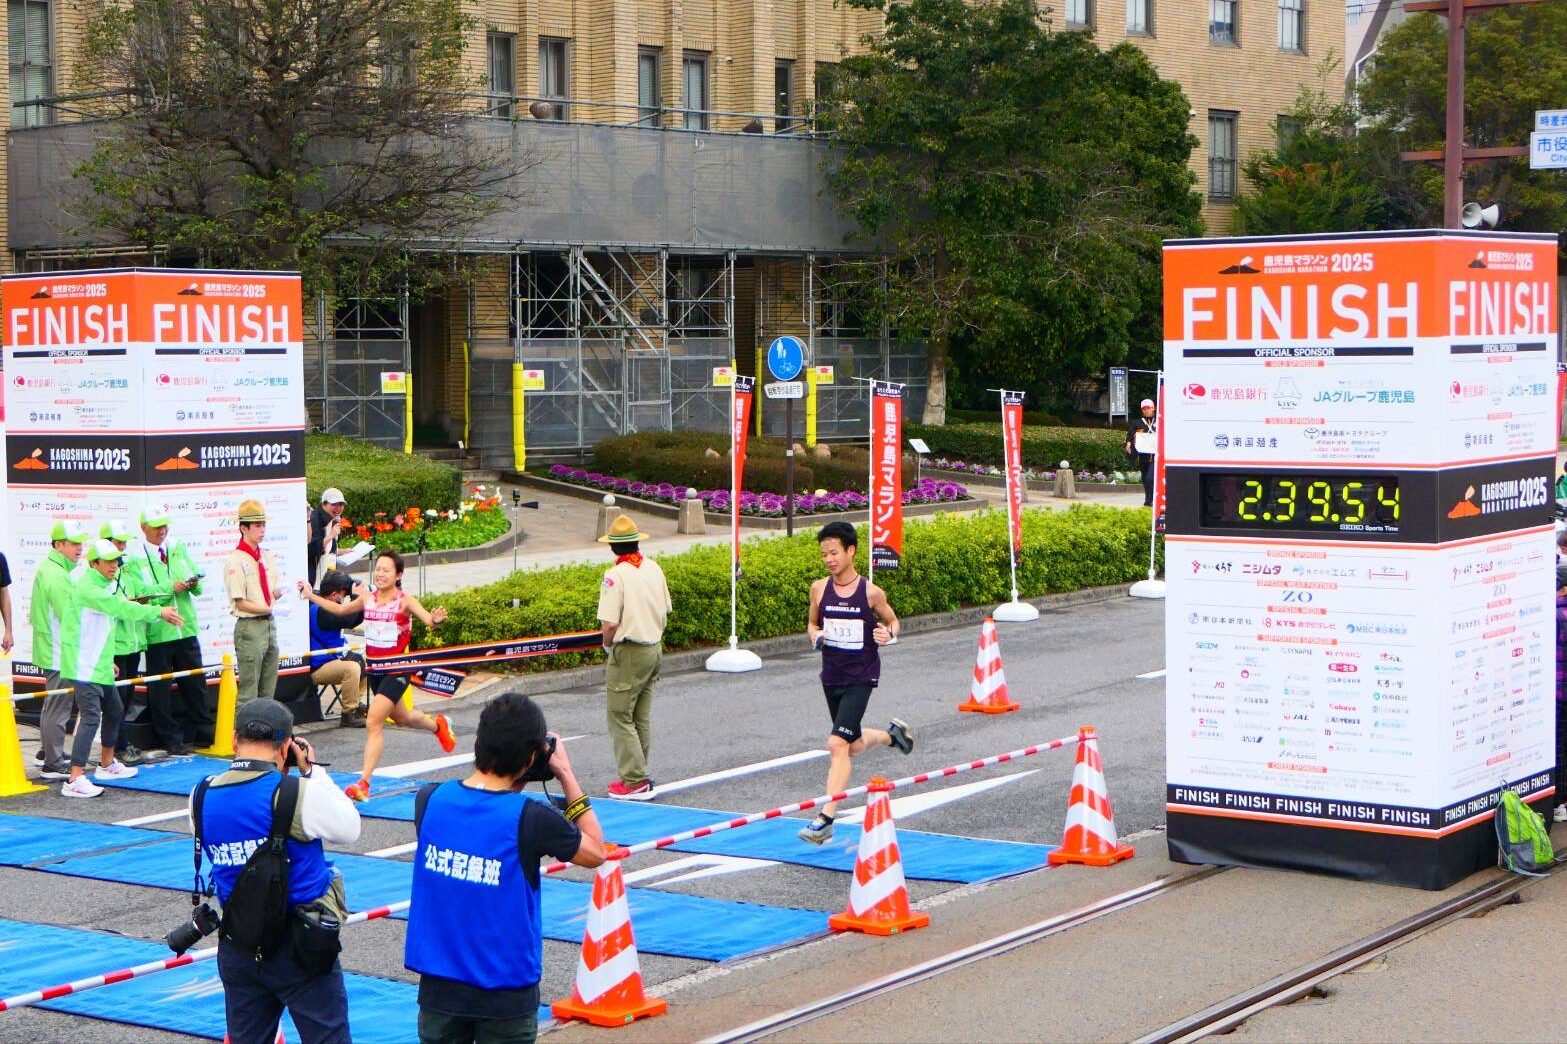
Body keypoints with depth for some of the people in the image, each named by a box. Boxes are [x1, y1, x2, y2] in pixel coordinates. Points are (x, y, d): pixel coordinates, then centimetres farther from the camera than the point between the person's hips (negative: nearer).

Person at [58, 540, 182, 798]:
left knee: (115, 711, 22)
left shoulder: (104, 586, 13)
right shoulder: (88, 588, -18)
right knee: (90, 718, -17)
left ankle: (107, 765, 39)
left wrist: (107, 660, 18)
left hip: (99, 666, 10)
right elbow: (121, 608, -24)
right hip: (84, 667, -10)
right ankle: (75, 780, -21)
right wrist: (159, 612, -18)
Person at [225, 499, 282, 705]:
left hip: (270, 624, 8)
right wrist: (268, 608, -18)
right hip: (249, 627, -8)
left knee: (268, 690, 14)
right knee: (248, 692, -5)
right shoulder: (236, 561, -12)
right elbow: (240, 603, -14)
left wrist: (278, 592, -6)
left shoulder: (268, 557, 11)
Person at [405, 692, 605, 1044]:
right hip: (506, 989, -4)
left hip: (439, 986, 4)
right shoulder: (530, 819, -18)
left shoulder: (430, 801, -7)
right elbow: (595, 853, 1)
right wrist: (567, 777, 3)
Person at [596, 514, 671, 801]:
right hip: (654, 648, 7)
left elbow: (610, 624, -19)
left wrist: (608, 646, -1)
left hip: (628, 653, -7)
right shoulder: (654, 569, 4)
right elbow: (665, 611, 12)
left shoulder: (615, 576, -17)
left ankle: (635, 782, -4)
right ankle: (637, 775, 21)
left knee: (621, 717, -1)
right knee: (642, 718, 15)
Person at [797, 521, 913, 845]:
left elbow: (892, 621, 6)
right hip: (831, 676, 5)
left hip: (860, 677, -5)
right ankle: (893, 734, 53)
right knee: (853, 746, 20)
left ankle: (825, 820, -17)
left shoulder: (871, 593, -10)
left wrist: (888, 634, -17)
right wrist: (815, 636, -9)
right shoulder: (819, 589, -2)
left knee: (837, 744, -18)